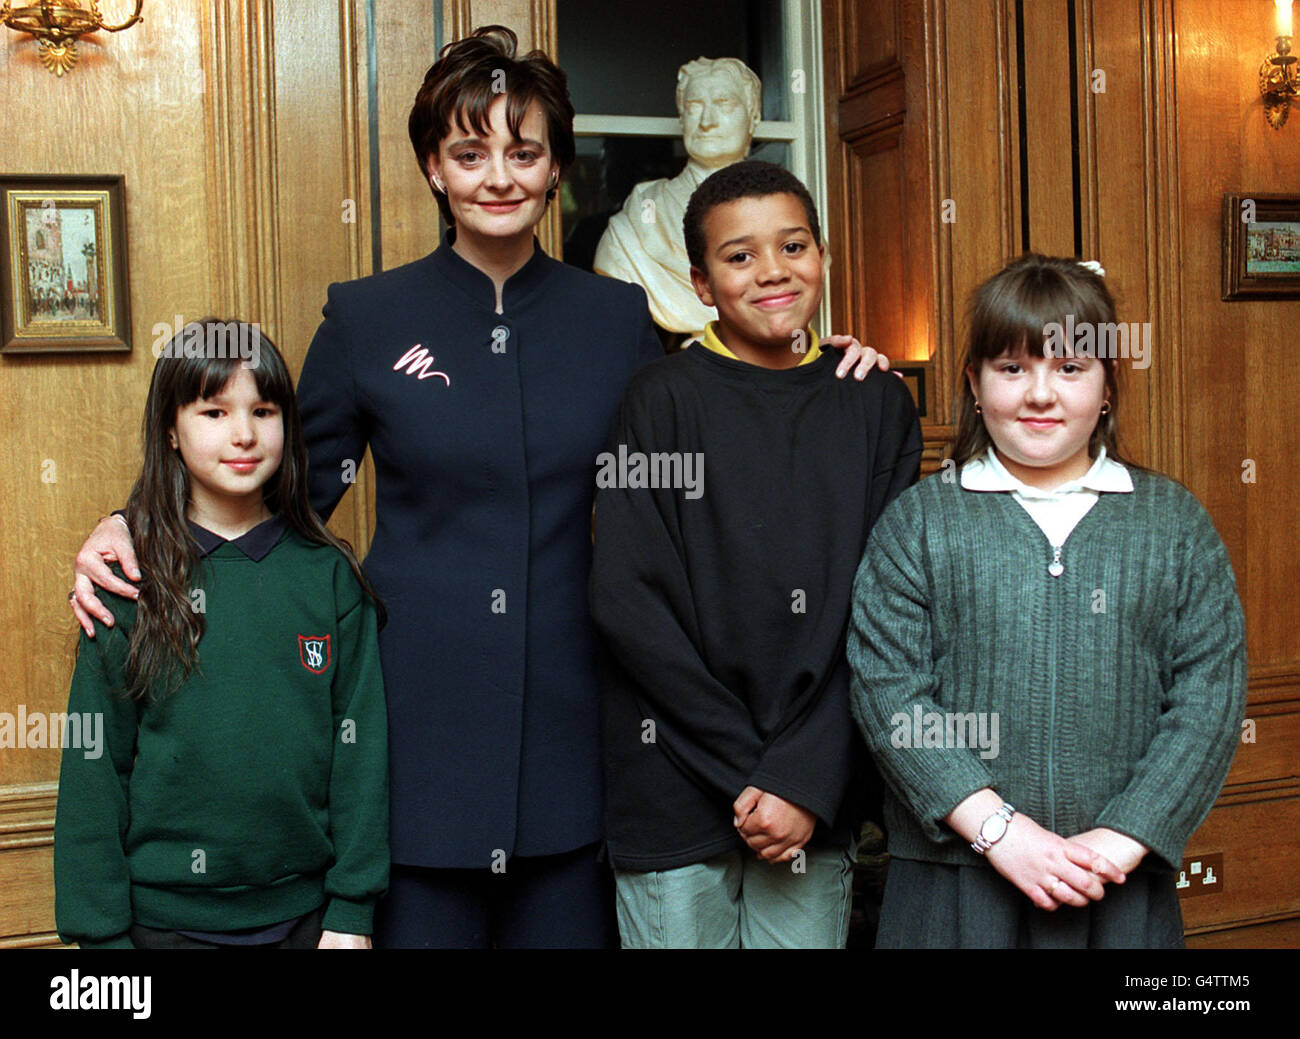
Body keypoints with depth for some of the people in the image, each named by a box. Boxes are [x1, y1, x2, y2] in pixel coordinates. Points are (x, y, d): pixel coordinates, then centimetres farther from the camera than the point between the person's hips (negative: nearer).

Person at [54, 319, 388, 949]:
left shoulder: (329, 575, -2)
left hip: (305, 910, 1)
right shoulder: (132, 583, -5)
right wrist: (100, 931, -3)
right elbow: (94, 760, -3)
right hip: (167, 915, -1)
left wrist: (353, 910, -3)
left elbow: (359, 741, -1)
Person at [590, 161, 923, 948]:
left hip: (818, 802, 2)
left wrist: (805, 779, -9)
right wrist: (746, 772, -11)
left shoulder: (878, 406, 5)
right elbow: (629, 601, -8)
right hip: (676, 790, -2)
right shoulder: (664, 399, -3)